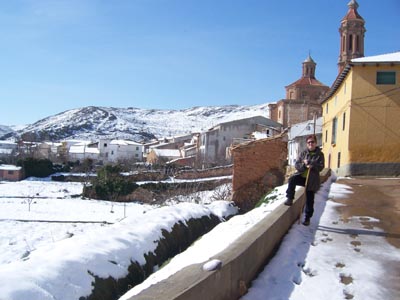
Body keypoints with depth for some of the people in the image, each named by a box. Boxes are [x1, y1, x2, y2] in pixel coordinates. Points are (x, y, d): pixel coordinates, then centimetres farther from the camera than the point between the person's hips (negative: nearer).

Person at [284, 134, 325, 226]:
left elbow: (321, 167, -9)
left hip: (312, 180, -1)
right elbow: (296, 165, -1)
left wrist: (310, 164, -20)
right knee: (292, 179, -32)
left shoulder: (319, 154, 0)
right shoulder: (303, 153, 4)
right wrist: (304, 165, -20)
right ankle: (290, 199, -21)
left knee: (309, 200, 3)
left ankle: (307, 218, 17)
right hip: (301, 176, 1)